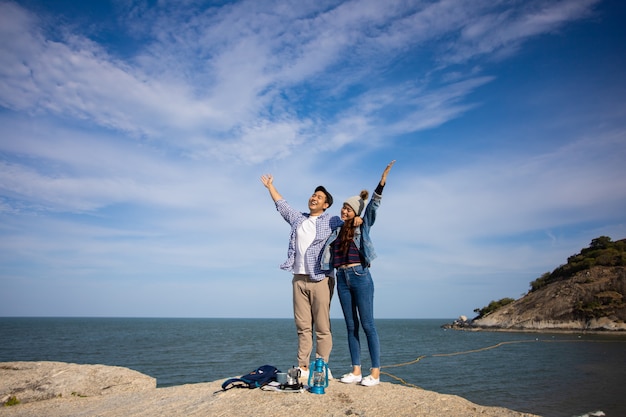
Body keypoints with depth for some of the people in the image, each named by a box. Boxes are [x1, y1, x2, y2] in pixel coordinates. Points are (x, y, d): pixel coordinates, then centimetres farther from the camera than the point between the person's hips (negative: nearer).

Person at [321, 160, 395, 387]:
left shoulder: (362, 226, 2)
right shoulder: (336, 231, 15)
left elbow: (373, 205, -10)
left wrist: (382, 180, -22)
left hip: (360, 277, -5)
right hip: (342, 279, 5)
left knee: (367, 324, -3)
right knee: (351, 326, 8)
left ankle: (375, 372, 2)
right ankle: (356, 370, 15)